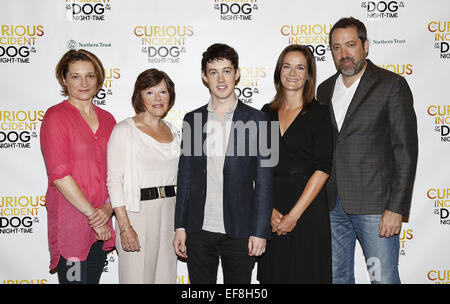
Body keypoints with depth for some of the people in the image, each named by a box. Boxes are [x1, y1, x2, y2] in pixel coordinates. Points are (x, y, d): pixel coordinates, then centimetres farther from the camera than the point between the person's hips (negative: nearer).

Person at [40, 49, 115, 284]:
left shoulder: (107, 119, 10)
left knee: (94, 278, 13)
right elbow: (59, 175, -13)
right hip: (70, 221, -5)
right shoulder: (56, 116, -7)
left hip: (101, 226, 6)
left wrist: (108, 208, -5)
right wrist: (92, 213, -12)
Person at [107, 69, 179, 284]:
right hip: (137, 212, -5)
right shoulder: (124, 130, -6)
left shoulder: (172, 130, 12)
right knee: (137, 276, 0)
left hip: (169, 212, 6)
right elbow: (114, 180, -11)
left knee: (166, 276, 11)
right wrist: (125, 227, -17)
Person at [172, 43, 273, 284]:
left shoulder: (255, 120, -1)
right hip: (199, 230, 2)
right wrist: (180, 227, 5)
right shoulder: (192, 120, 6)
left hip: (239, 232, -2)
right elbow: (185, 177, 9)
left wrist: (260, 232, -7)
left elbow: (263, 181, -2)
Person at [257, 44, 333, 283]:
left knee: (306, 274, 5)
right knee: (273, 274, 11)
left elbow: (323, 168, -9)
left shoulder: (319, 113, -3)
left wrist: (294, 214, -14)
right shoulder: (267, 113, 8)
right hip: (270, 208, 4)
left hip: (308, 207, -3)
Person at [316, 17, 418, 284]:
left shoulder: (392, 85, -4)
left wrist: (396, 208, -14)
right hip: (330, 206, 5)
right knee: (336, 277, 14)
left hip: (374, 206, -5)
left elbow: (405, 150, -8)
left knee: (384, 278, 0)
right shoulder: (324, 90, 13)